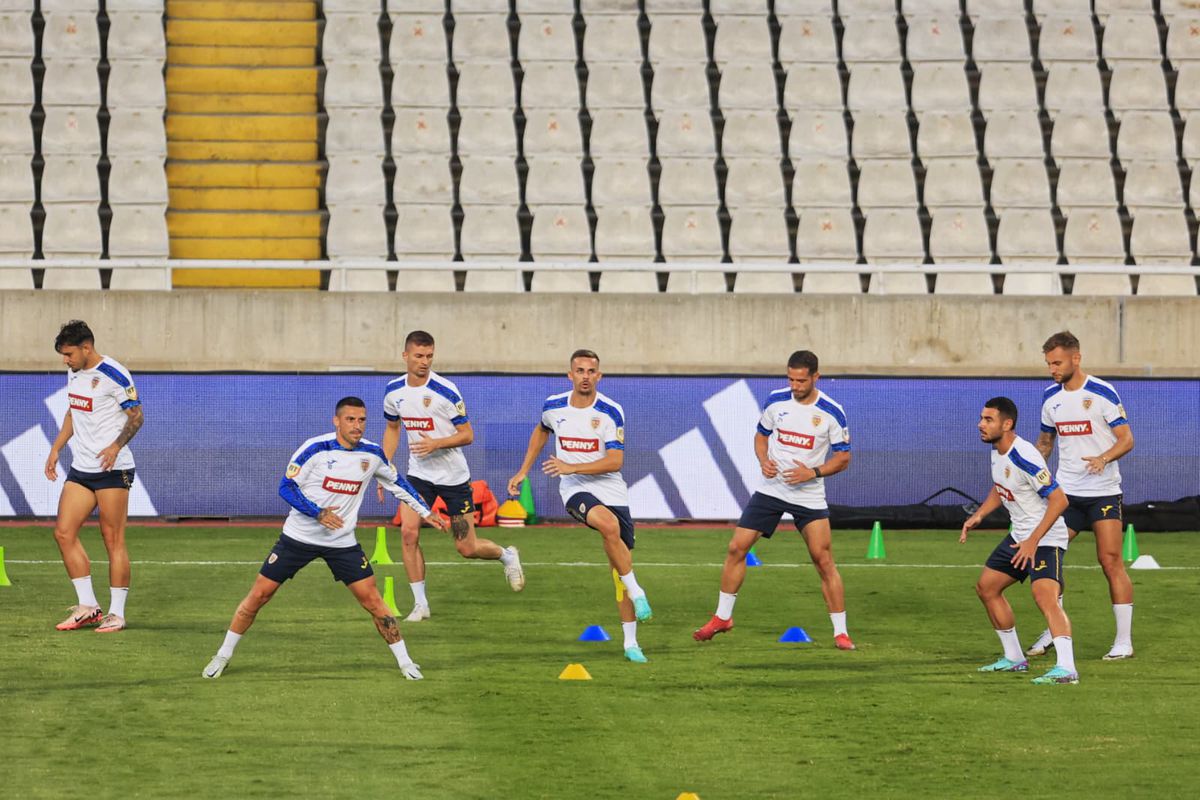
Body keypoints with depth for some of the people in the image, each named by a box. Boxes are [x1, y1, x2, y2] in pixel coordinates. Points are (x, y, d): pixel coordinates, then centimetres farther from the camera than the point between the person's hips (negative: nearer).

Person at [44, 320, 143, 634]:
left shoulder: (113, 375, -13)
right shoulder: (74, 373, 11)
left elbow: (136, 416, -12)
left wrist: (116, 446, -25)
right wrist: (56, 449, 18)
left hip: (112, 469, -8)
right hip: (80, 468, 8)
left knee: (113, 539, -5)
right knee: (63, 533, 1)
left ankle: (117, 613, 1)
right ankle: (87, 606, 9)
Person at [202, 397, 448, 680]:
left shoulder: (372, 454, -3)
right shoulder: (316, 449, -16)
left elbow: (397, 484, 15)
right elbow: (286, 487, -14)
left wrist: (425, 512, 18)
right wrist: (317, 513, -26)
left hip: (342, 541, 2)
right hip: (298, 536, -2)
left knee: (371, 600, -6)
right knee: (259, 595, -2)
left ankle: (405, 662, 6)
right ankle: (223, 656, 14)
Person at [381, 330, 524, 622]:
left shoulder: (445, 391, -17)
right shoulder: (394, 392, -2)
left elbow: (467, 435, -12)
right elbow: (392, 428, 16)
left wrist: (436, 444, -28)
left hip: (453, 475, -4)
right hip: (418, 474, 4)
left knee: (466, 548, 0)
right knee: (408, 532, -16)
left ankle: (507, 556, 34)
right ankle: (420, 604, -5)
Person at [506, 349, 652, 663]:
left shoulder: (611, 412, -10)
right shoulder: (554, 406, 0)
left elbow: (615, 461, -15)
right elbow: (541, 431, 23)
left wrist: (571, 467, -23)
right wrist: (523, 471, 21)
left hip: (612, 491, 0)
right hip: (575, 490, 0)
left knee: (622, 564, 2)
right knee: (609, 525, -35)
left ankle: (631, 643, 12)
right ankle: (636, 591, -20)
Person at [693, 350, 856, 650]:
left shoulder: (831, 412, -10)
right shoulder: (776, 401, -2)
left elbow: (843, 458, -5)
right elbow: (761, 435, 13)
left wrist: (813, 473, -20)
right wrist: (764, 462, -8)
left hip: (809, 496, -3)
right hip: (772, 488, 3)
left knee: (823, 560, -10)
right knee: (737, 547, -2)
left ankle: (841, 632, -1)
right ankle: (722, 617, 13)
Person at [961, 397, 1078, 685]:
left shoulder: (1024, 457, -25)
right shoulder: (997, 451, 4)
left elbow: (1059, 499, -27)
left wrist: (1033, 541, -29)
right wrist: (978, 515, 9)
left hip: (1045, 538, -11)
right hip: (1019, 535, 11)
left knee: (1045, 596, -28)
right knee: (986, 587, 18)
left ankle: (1066, 669, -41)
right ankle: (1014, 658, 30)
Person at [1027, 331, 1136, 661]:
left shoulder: (1103, 393, -10)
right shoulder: (1050, 396, 7)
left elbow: (1126, 439, -10)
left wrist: (1104, 458, -29)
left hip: (1104, 492, -5)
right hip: (1065, 493, 5)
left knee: (1111, 561, -9)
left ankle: (1124, 640, -3)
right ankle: (1053, 631, 12)